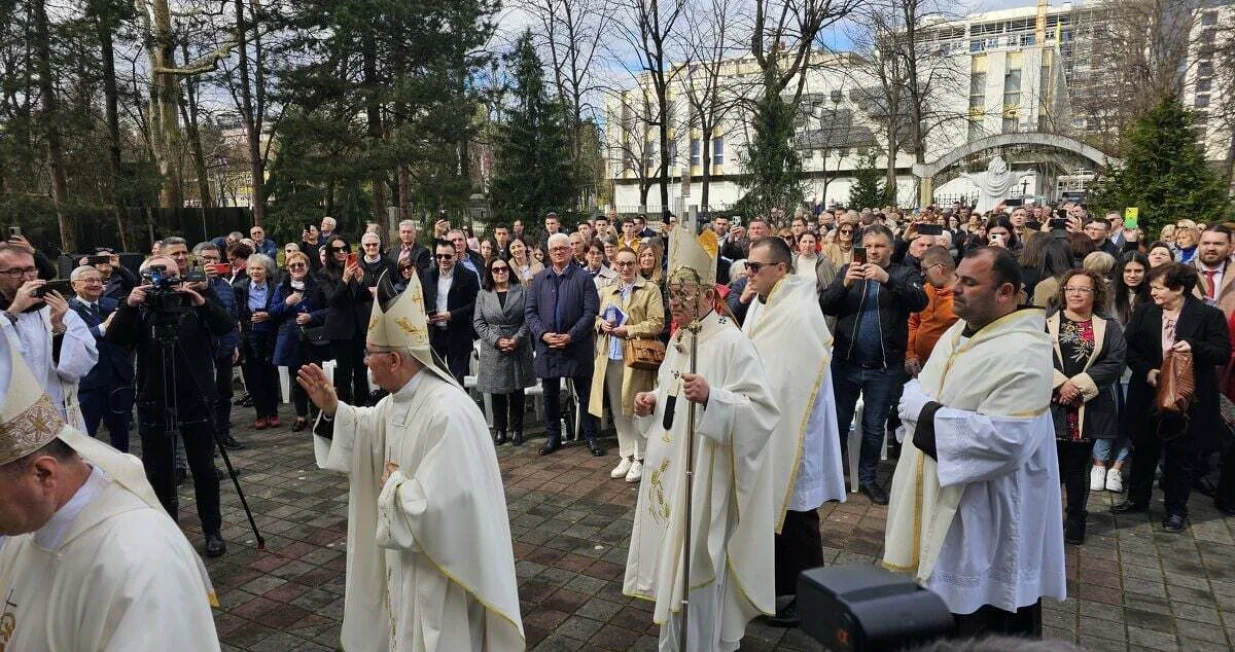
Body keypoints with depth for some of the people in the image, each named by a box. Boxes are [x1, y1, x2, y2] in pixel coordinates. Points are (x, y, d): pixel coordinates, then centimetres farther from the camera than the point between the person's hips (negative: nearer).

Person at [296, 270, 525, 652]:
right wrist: (332, 408, 1)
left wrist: (393, 484, -18)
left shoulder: (448, 414, -34)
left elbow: (434, 508, -36)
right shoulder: (399, 398, -2)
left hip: (440, 566, -9)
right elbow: (370, 431, 18)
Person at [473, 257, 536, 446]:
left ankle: (516, 429, 15)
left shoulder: (521, 291, 4)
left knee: (517, 390, 5)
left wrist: (516, 339, -14)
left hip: (519, 349, 0)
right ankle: (499, 429, 16)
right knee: (497, 391, 4)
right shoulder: (483, 294, 6)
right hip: (493, 350, 1)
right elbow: (478, 322, 1)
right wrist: (497, 340, -11)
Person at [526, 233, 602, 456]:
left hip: (577, 346, -3)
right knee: (550, 395, 12)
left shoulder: (584, 278, -2)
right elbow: (529, 311, 5)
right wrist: (543, 334, -10)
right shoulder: (540, 278, 8)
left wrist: (570, 336, -16)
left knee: (585, 393, 5)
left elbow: (590, 313, -8)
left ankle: (590, 436, 18)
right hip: (547, 345, 3)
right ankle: (553, 436, 25)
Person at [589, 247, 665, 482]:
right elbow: (596, 317, 23)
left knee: (638, 409, 1)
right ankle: (626, 456, 20)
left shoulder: (651, 289, -1)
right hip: (610, 357, 5)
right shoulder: (606, 291, 16)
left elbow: (657, 323, -8)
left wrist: (629, 330, -16)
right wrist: (602, 324, 0)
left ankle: (640, 459, 12)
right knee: (618, 410, 9)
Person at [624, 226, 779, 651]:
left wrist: (711, 397, -35)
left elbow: (764, 408, -22)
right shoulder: (678, 339, 9)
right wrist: (652, 403, 1)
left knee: (699, 566, 3)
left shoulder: (731, 343, -17)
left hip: (705, 478, -8)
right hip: (670, 471, 8)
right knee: (672, 560, 18)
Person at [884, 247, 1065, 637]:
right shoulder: (959, 331, 8)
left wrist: (925, 412, -21)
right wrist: (914, 397, -7)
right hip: (935, 500, 9)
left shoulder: (1024, 353, -21)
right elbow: (922, 388, 18)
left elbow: (1003, 439, -30)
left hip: (985, 518, -8)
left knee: (978, 625, 8)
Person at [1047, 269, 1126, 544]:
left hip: (1089, 408, 1)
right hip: (1051, 405, -1)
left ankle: (1075, 521, 22)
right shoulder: (1046, 324, 5)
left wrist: (1079, 384, -16)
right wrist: (1060, 384, -18)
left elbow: (1114, 363, -5)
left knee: (1078, 467, 9)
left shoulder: (1109, 328, 8)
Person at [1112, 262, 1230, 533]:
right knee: (1144, 449, 15)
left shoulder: (1209, 315, -8)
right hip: (1148, 396, 3)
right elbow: (1129, 348, 1)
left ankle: (1176, 509, 23)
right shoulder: (1143, 312, 1)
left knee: (1181, 455, 8)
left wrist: (1194, 347, -26)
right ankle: (1137, 498, 32)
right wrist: (1146, 370, -14)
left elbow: (1224, 354, -9)